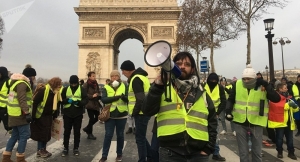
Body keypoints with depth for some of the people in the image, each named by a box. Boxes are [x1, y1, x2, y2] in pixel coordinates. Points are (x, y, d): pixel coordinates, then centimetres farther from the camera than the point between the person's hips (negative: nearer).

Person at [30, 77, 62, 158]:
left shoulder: (56, 92, 0)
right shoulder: (43, 90, -23)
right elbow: (34, 102, -22)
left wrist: (55, 116, 12)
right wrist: (33, 115, -21)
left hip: (48, 116, 7)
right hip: (40, 116, -7)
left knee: (47, 133, 12)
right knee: (41, 133, 3)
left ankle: (43, 149, 26)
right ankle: (40, 150, 18)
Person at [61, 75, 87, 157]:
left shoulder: (82, 89, -2)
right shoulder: (65, 89, 3)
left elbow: (85, 100, -7)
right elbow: (61, 100, 3)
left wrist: (79, 102, -27)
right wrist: (67, 100, -18)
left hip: (78, 114, -1)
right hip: (67, 114, 1)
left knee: (77, 132, 8)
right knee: (66, 131, 8)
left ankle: (76, 148, 21)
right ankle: (65, 148, 21)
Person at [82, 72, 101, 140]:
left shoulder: (96, 84, 12)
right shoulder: (86, 84, -9)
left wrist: (98, 95, -3)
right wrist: (92, 96, -20)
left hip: (96, 104, 7)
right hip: (89, 104, -7)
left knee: (97, 117, 7)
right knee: (92, 118, -1)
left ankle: (87, 128, 29)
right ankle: (89, 134, 17)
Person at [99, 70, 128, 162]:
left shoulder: (124, 87, 1)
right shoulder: (106, 87, 2)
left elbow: (128, 99, -8)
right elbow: (103, 99, -12)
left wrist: (123, 97, -30)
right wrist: (116, 97, -25)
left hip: (121, 115, 0)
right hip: (110, 115, 0)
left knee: (120, 135, 10)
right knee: (108, 135, 2)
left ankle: (119, 154, 26)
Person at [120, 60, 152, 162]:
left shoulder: (136, 78, -17)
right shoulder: (140, 76, 14)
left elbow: (140, 99, -24)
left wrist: (134, 112, -12)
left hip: (141, 113, -10)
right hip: (143, 112, 10)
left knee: (140, 138, 1)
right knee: (141, 137, 20)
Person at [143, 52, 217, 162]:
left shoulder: (201, 93, 9)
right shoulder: (164, 89, 2)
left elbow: (212, 121, 12)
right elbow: (148, 111, -10)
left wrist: (208, 148, 5)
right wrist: (157, 86, -19)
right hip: (169, 152, -2)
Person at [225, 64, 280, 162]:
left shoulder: (263, 86, -7)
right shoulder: (237, 85, -4)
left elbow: (276, 99, -18)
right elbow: (231, 100, 7)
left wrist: (266, 85, -24)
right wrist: (228, 111, -9)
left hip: (256, 123, -1)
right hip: (240, 122, 1)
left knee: (257, 150, 16)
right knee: (243, 151, 14)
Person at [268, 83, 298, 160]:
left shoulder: (287, 97, 12)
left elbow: (293, 109, 20)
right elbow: (277, 106, -29)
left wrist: (295, 107, -2)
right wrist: (288, 105, -30)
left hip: (288, 122, 7)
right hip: (279, 122, -7)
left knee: (290, 139, 14)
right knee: (280, 138, 4)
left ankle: (291, 153, 28)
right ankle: (279, 152, 20)